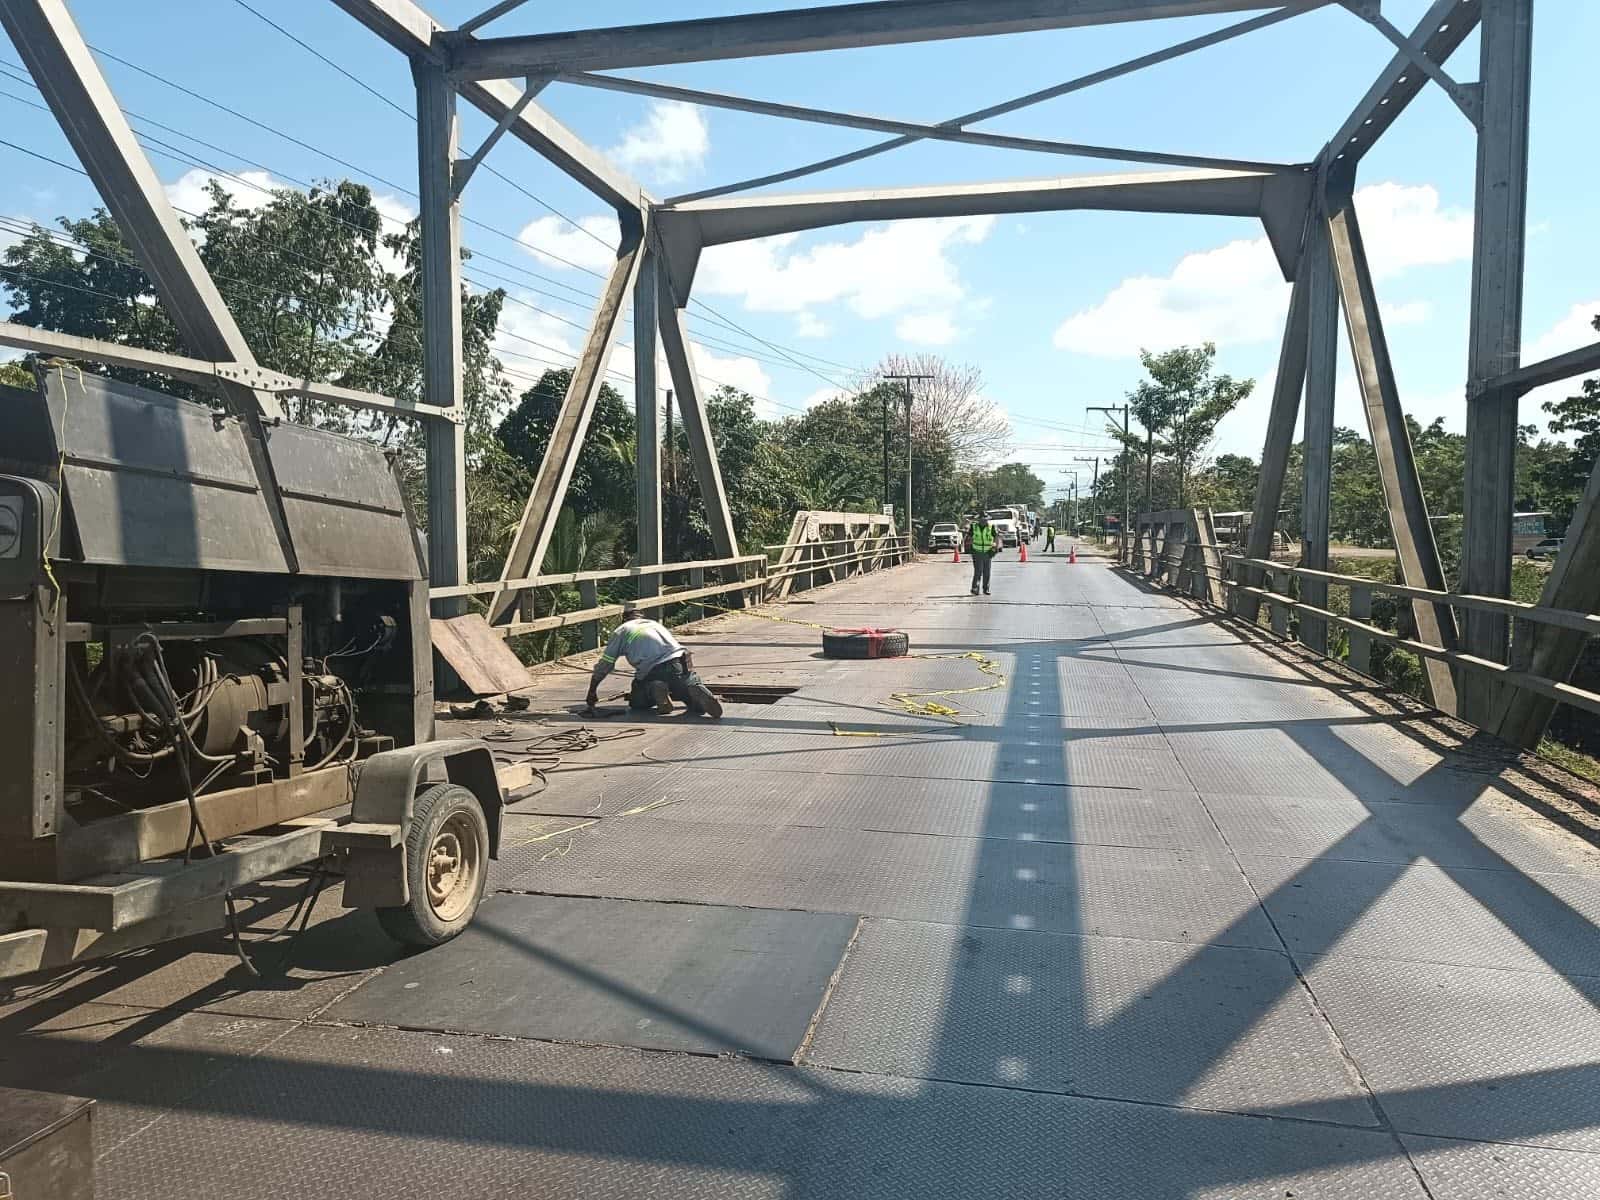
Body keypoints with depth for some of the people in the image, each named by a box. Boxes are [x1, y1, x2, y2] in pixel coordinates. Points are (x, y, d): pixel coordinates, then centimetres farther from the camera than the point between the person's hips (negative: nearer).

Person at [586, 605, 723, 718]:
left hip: (653, 673, -3)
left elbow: (604, 665, 20)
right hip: (681, 665, 3)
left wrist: (592, 693, 33)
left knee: (637, 703, 21)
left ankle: (655, 691, -10)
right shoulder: (656, 624, 33)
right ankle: (696, 692, -17)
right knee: (698, 706, 17)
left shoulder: (622, 630, 20)